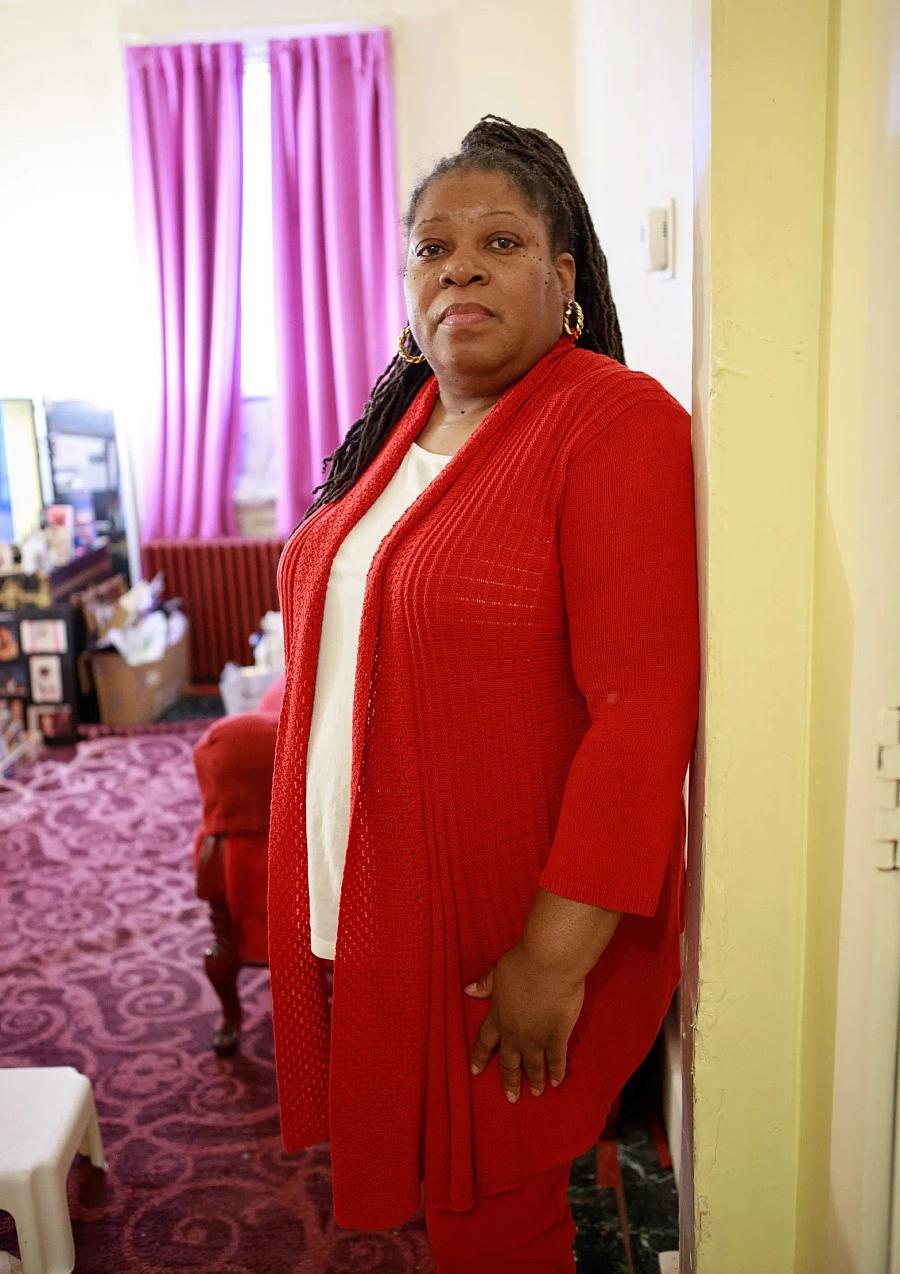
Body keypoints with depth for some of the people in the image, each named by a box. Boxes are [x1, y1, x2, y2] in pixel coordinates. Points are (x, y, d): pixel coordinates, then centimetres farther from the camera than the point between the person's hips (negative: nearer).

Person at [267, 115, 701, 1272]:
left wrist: (555, 956, -21)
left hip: (504, 935, -6)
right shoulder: (399, 420, 8)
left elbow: (643, 709, -21)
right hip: (359, 897, 7)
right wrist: (319, 880, 14)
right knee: (408, 1174, 23)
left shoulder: (617, 422, -15)